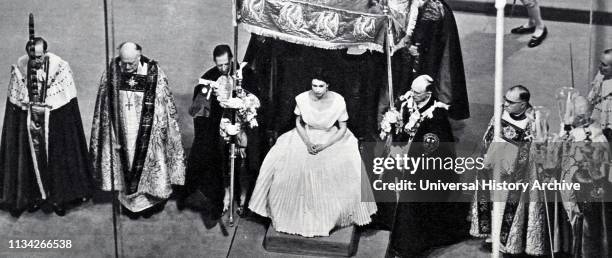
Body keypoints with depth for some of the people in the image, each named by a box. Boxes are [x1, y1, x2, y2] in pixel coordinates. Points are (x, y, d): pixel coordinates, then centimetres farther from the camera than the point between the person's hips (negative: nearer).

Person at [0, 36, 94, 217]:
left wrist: (45, 107, -9)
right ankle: (36, 196, 24)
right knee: (32, 158, 8)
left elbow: (66, 100, -7)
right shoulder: (19, 68, -6)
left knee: (56, 158, 6)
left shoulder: (60, 67, -12)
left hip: (55, 123, -2)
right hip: (27, 124, 2)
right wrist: (29, 106, -8)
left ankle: (59, 198, 20)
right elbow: (15, 100, 3)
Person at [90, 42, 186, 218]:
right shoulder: (112, 72, -6)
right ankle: (129, 200, 25)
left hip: (146, 132, -2)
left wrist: (162, 129, -5)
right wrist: (113, 132, 2)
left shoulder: (154, 73, -12)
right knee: (125, 165, 10)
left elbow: (164, 105, -5)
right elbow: (105, 105, 3)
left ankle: (149, 199, 25)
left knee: (147, 163, 7)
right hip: (122, 131, 2)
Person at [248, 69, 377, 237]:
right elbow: (298, 123, 1)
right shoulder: (302, 99, -13)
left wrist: (324, 146, -20)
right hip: (306, 137, 1)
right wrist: (307, 143, -15)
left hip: (332, 139, -1)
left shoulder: (338, 101, -16)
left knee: (345, 166, -23)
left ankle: (335, 213, -2)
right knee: (282, 161, -16)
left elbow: (342, 129, -8)